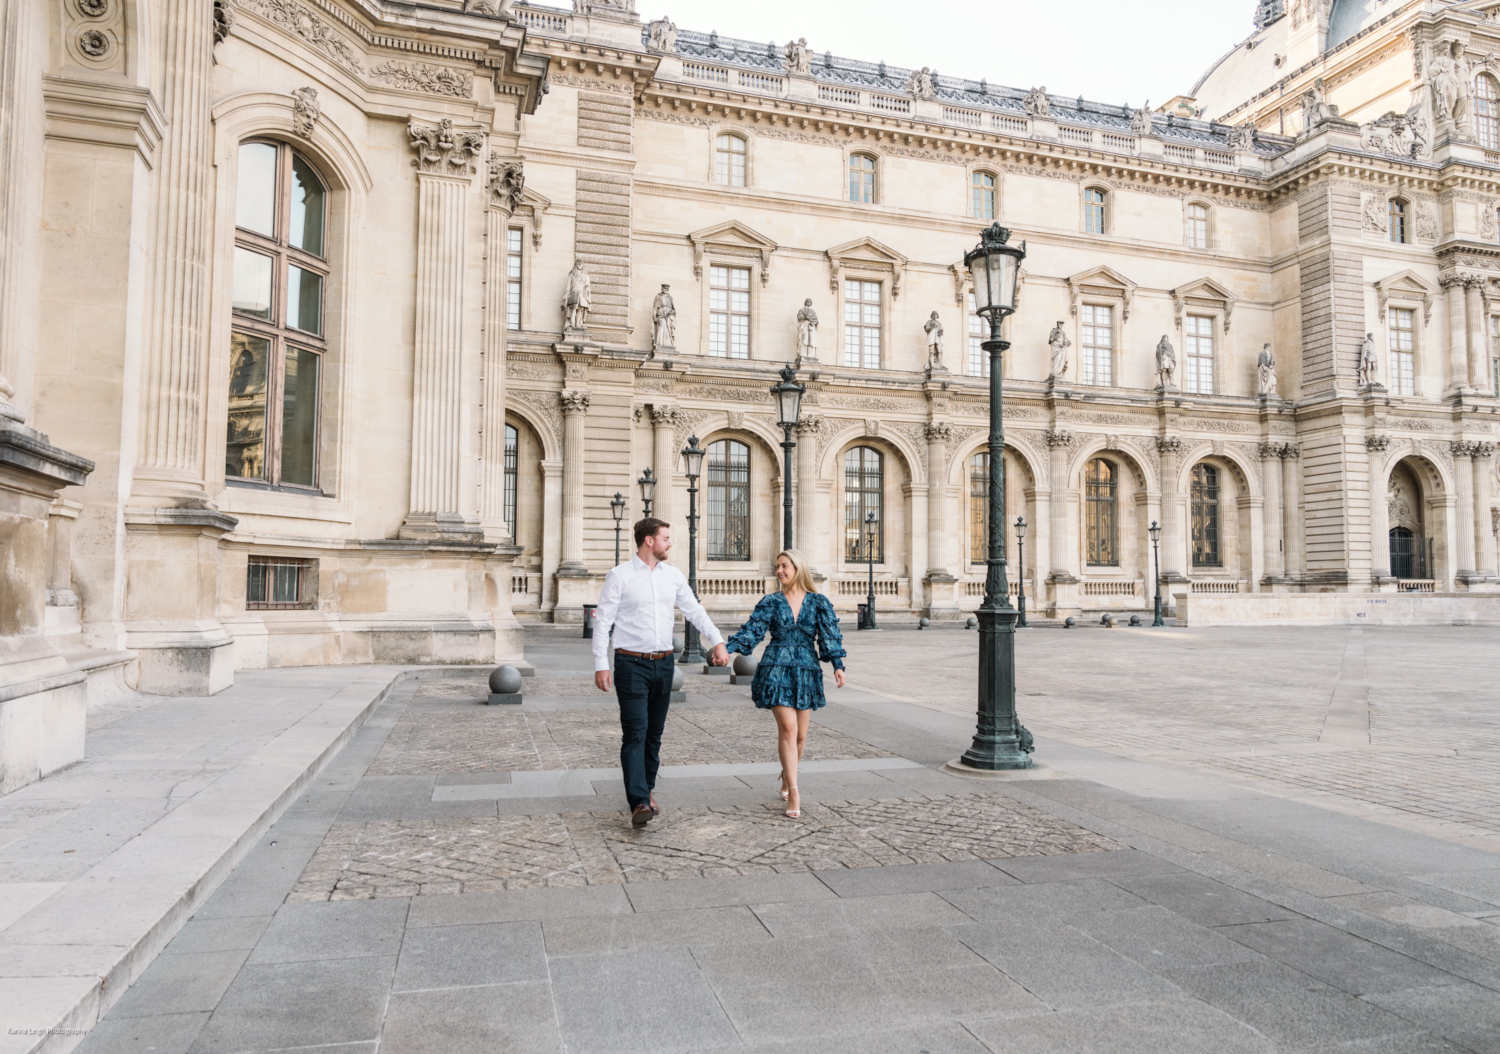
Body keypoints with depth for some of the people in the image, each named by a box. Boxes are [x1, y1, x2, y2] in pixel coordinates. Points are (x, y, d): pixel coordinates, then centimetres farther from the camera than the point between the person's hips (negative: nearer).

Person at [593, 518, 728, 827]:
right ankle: (639, 803, -16)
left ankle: (648, 788, 28)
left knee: (654, 732, 13)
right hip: (631, 664, -5)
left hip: (664, 663, 5)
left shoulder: (673, 575, 8)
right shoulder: (619, 576, -6)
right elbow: (603, 621, -6)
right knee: (635, 732, -11)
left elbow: (695, 610, 13)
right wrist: (601, 664, -11)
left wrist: (717, 641, 2)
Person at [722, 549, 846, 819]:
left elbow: (830, 635, 1)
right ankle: (793, 794, -10)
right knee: (788, 729, -13)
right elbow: (751, 630, 0)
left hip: (806, 672, 2)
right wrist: (727, 648, -13)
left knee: (800, 735, 7)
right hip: (777, 669, -2)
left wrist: (837, 665, -11)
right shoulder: (771, 602, 5)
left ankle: (786, 780, 32)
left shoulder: (818, 602, 5)